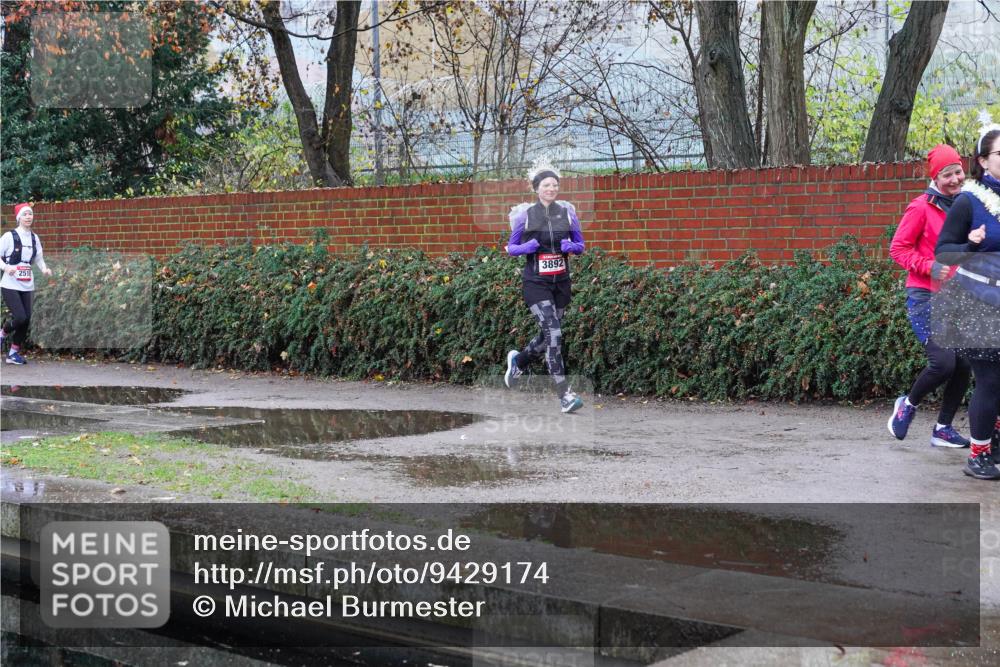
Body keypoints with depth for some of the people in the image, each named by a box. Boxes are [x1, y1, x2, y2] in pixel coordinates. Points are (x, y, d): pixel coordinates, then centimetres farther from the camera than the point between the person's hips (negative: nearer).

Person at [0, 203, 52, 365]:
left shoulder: (34, 238, 8)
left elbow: (38, 258, 16)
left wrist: (44, 269, -3)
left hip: (27, 285, 5)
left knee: (26, 320, 1)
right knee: (20, 317, -17)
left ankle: (14, 352, 16)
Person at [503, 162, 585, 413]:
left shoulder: (567, 212, 4)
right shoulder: (525, 215, -3)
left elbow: (580, 246, 12)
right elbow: (511, 248, 5)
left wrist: (572, 247, -11)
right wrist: (526, 248, -16)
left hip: (561, 282, 4)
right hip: (536, 282, -4)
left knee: (549, 336, 14)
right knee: (553, 333, -17)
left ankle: (518, 360, 46)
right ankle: (564, 395, -15)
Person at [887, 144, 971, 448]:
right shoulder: (922, 208, -8)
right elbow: (898, 248, -7)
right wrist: (929, 267, -19)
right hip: (925, 296, -6)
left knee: (964, 365, 2)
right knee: (943, 362, -18)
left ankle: (943, 429, 17)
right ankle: (908, 404, 10)